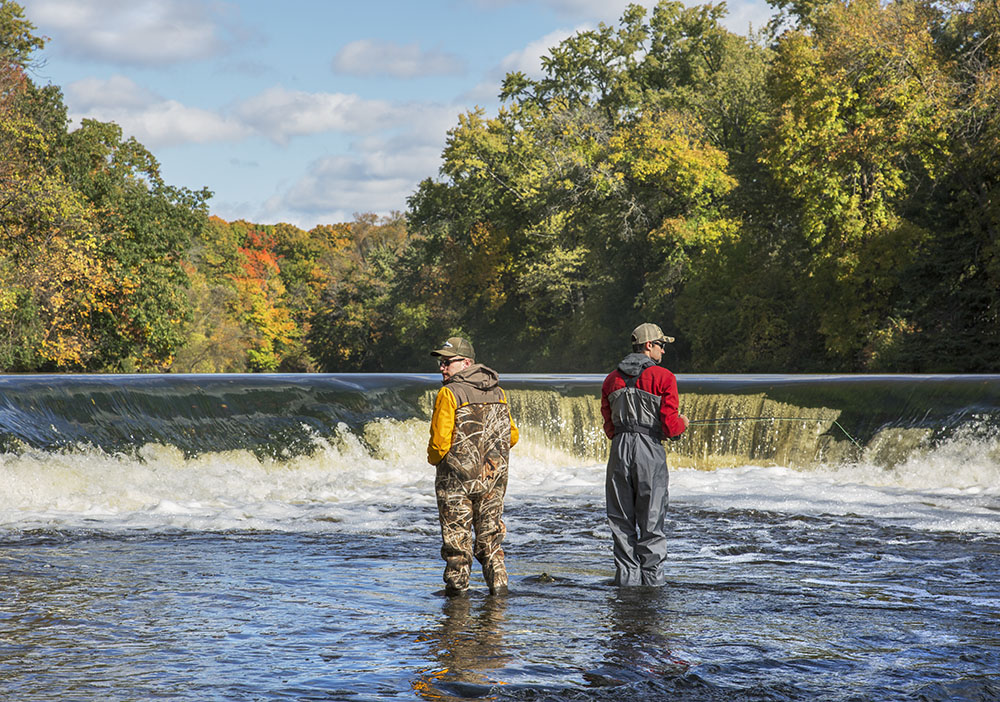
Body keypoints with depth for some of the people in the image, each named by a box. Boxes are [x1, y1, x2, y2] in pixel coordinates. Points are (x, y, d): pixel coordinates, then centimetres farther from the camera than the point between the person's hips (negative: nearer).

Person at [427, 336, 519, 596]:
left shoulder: (449, 393, -12)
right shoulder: (498, 392, 8)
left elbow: (440, 440, -16)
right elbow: (512, 435, 11)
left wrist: (434, 458, 4)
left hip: (457, 477, -6)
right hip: (493, 477, 6)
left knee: (457, 535, 5)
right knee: (490, 534, 14)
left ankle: (457, 586, 9)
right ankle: (498, 584, 11)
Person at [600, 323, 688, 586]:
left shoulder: (612, 379, 12)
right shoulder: (663, 377, -4)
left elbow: (609, 427, 13)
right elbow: (670, 426, -7)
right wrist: (682, 423, 14)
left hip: (619, 449, 4)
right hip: (650, 450, -4)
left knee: (621, 521, 9)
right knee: (651, 519, 3)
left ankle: (626, 577, 8)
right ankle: (651, 578, 3)